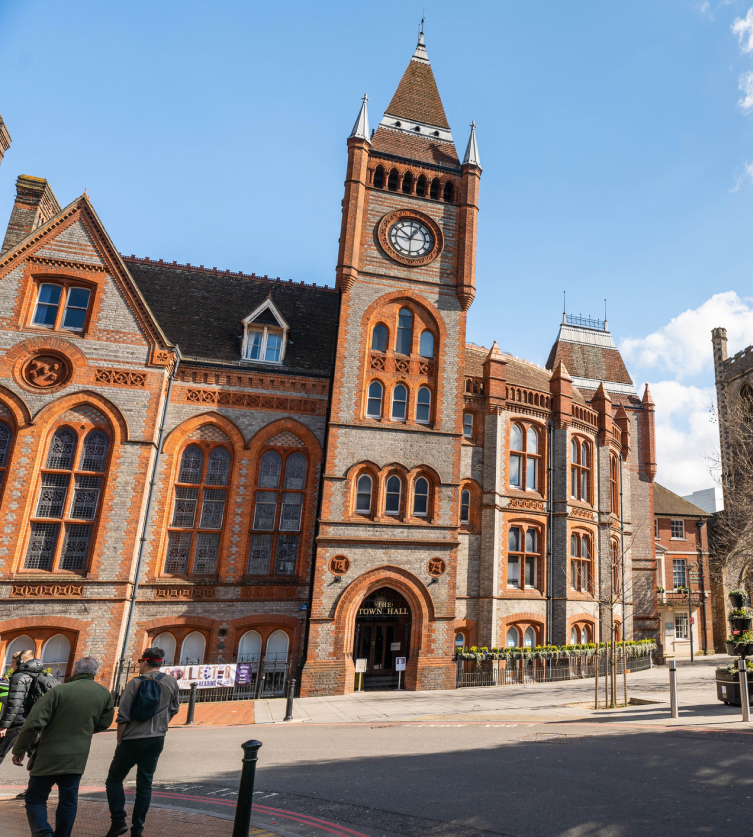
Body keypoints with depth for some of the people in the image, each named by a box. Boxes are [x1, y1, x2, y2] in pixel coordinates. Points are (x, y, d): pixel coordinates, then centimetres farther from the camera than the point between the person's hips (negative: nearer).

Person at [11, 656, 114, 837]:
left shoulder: (59, 691, -17)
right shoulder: (104, 694, -3)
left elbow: (33, 722, -18)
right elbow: (104, 724, 8)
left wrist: (19, 749, -4)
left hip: (49, 757, -4)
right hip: (77, 758, 4)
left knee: (35, 799, 11)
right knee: (68, 801, 18)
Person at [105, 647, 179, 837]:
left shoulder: (135, 683, -12)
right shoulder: (171, 682, 0)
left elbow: (123, 717, -12)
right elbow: (173, 710, 11)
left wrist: (119, 740, 0)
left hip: (133, 740, -4)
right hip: (157, 740, 4)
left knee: (114, 780, 14)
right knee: (145, 784, 14)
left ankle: (118, 821, 3)